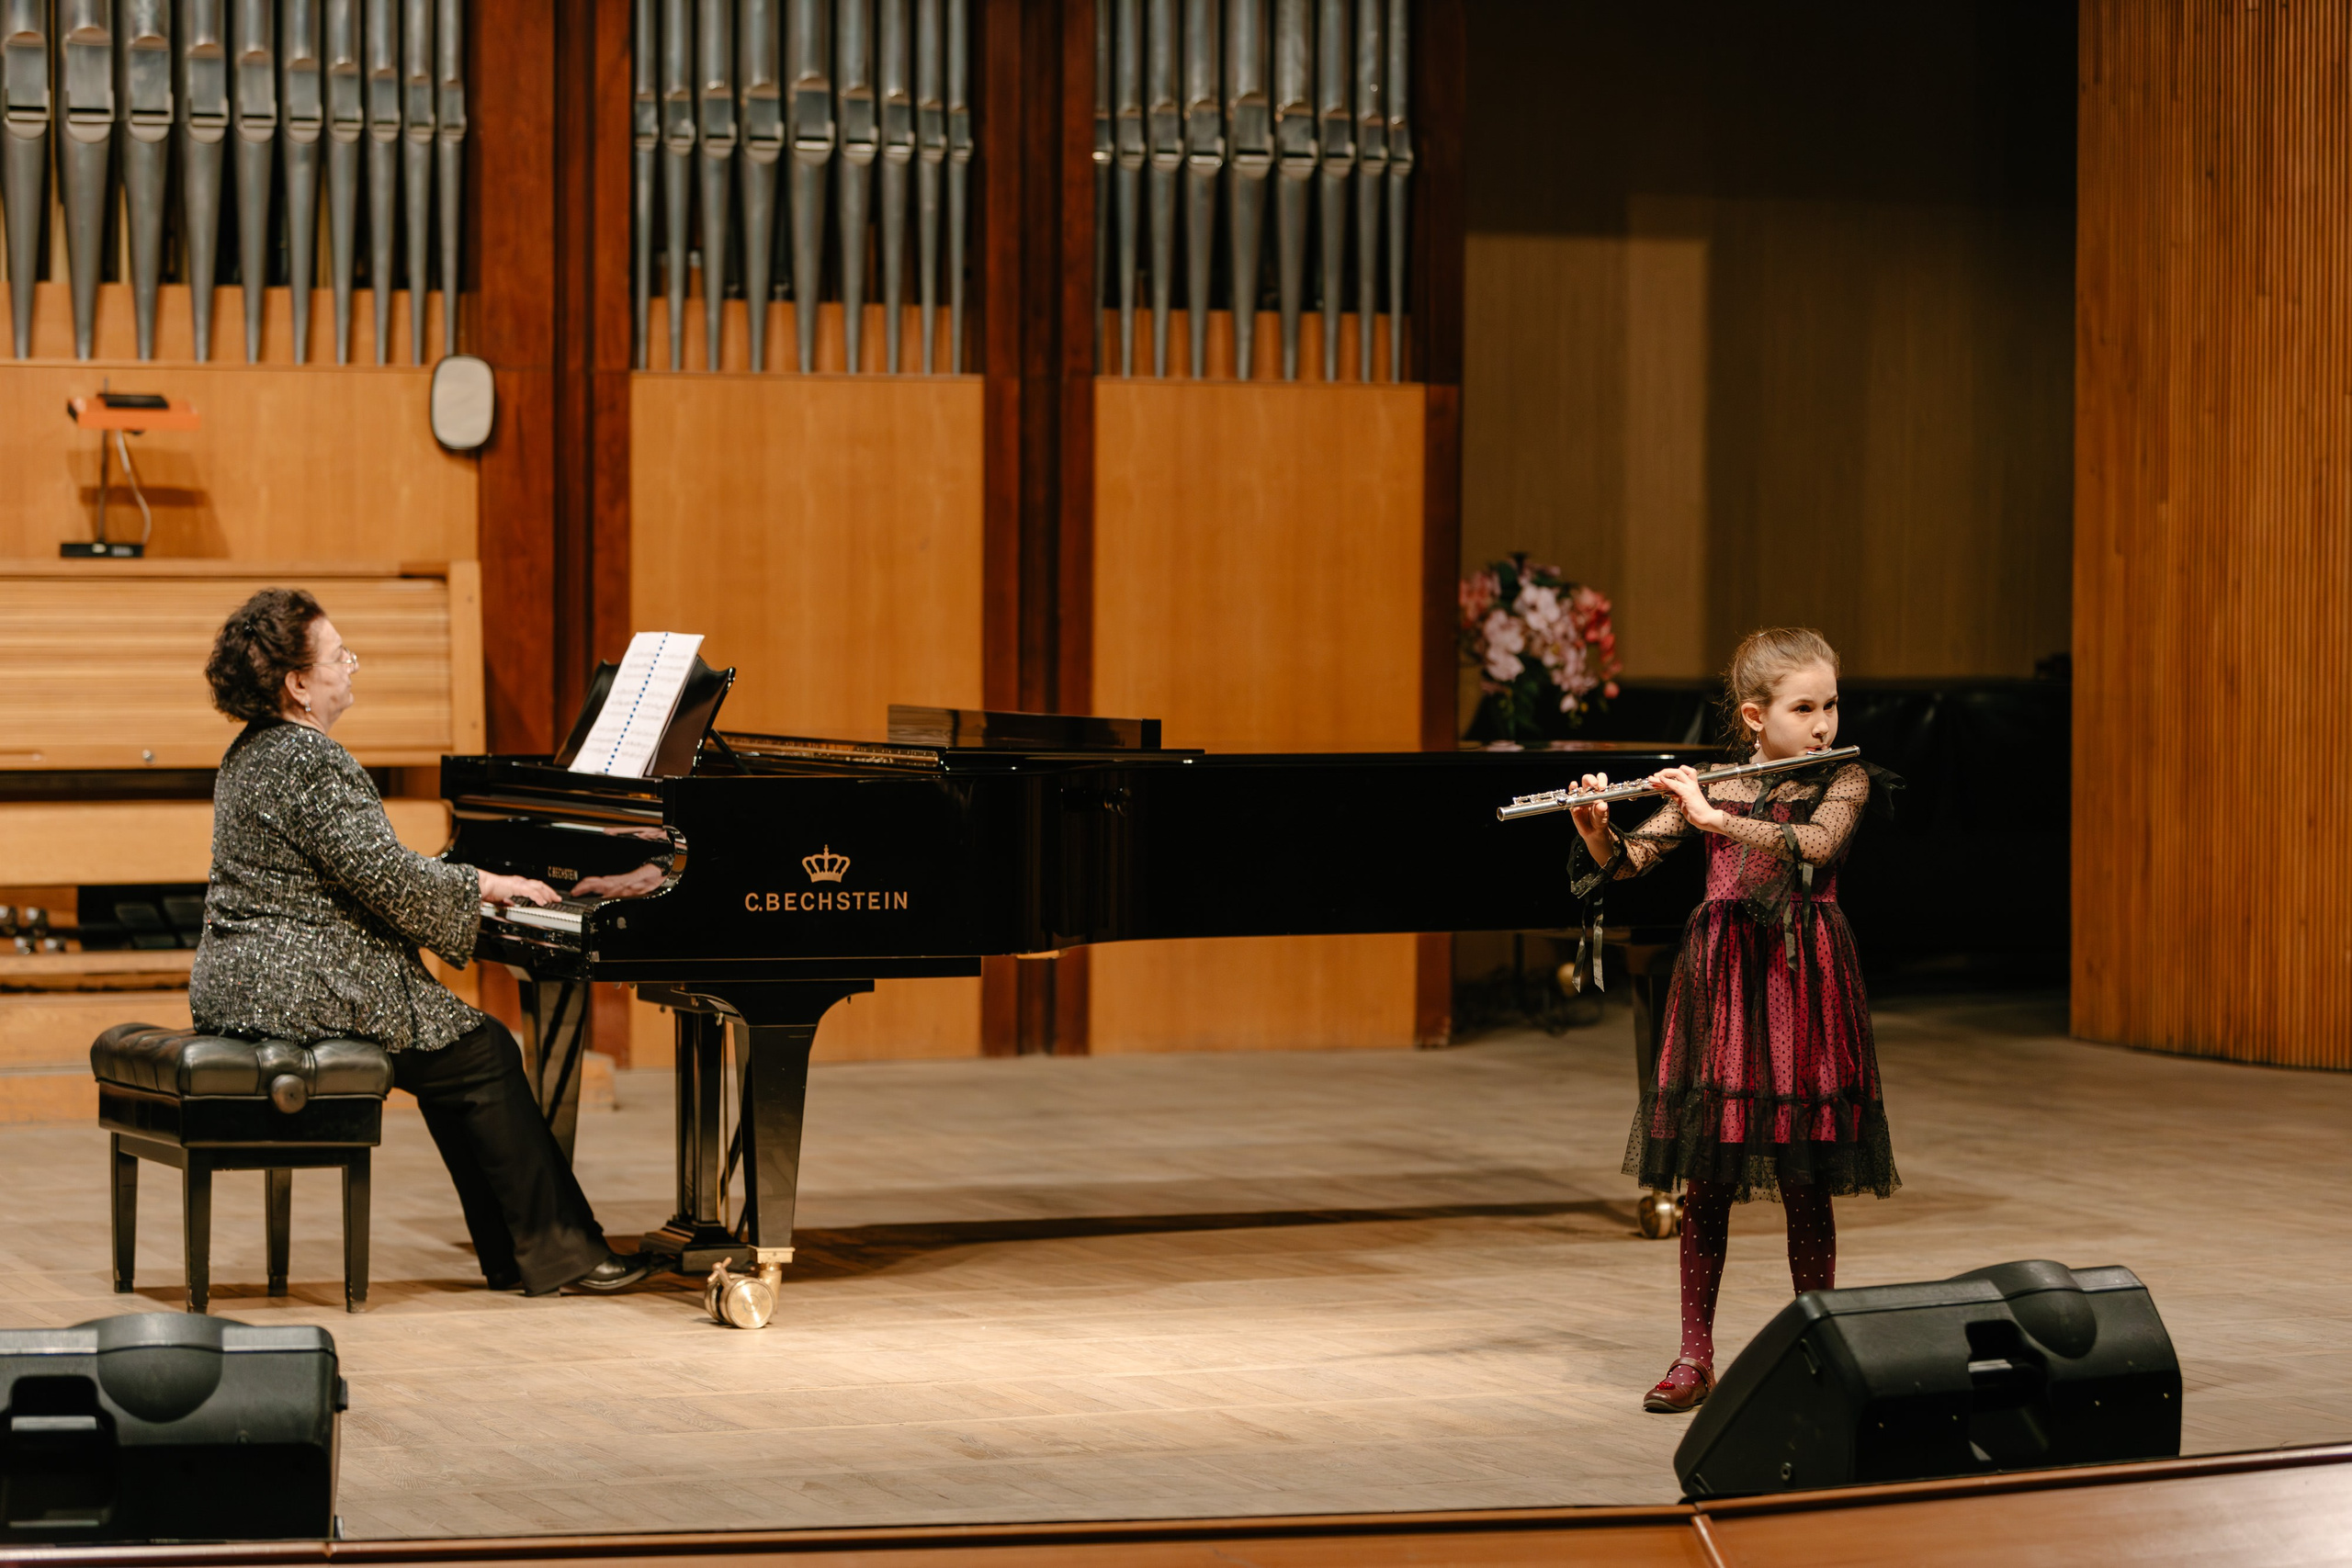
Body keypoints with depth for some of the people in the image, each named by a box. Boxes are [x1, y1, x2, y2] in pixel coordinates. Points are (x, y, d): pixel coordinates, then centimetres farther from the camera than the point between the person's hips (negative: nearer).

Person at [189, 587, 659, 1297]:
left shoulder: (254, 752, 15)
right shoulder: (313, 764, -19)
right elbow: (388, 877, -21)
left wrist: (470, 890, 19)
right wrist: (486, 886, -5)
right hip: (306, 992, -11)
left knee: (453, 1051, 18)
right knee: (482, 1053, -1)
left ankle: (513, 1255, 16)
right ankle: (559, 1252, 2)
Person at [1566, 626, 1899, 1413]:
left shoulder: (1845, 782, -1)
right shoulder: (1712, 784, 6)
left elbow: (1815, 846, -22)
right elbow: (1629, 861, 0)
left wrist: (1714, 818, -28)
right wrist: (1597, 829, -21)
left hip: (1801, 984, -2)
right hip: (1720, 982, 2)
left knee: (1805, 1179, 1)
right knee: (1705, 1177, 3)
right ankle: (1694, 1356, 10)